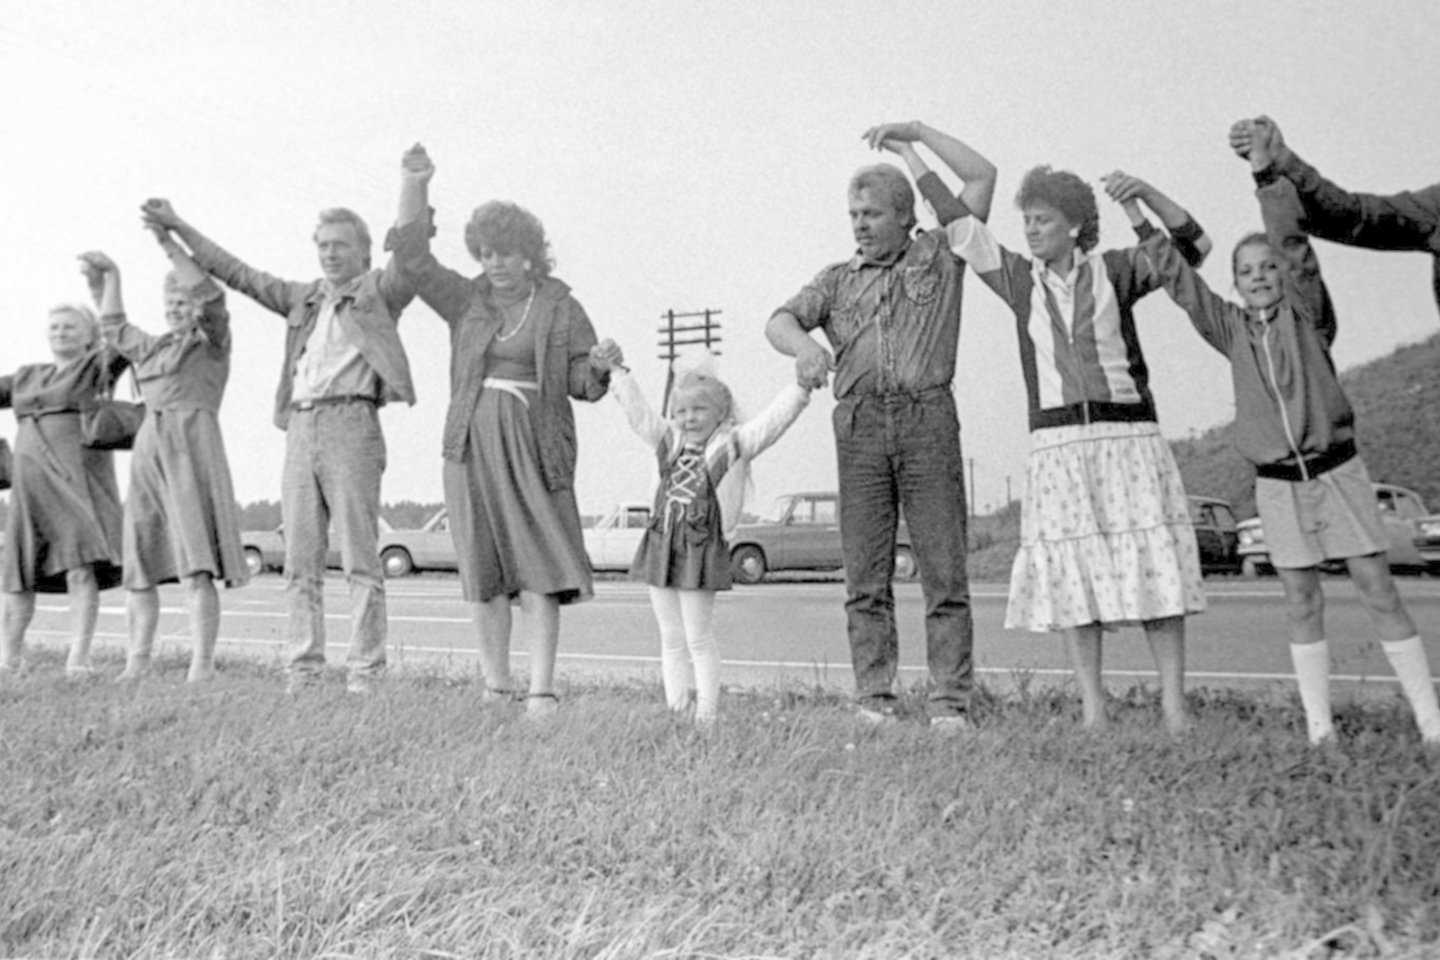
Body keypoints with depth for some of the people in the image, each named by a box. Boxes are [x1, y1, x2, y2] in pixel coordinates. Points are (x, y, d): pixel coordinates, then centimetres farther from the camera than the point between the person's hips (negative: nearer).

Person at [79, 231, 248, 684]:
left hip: (191, 447, -7)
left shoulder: (213, 341, 6)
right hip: (148, 448, 7)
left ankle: (202, 664, -18)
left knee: (196, 566, -15)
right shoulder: (153, 347, 24)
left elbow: (211, 296, -11)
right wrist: (110, 275, 42)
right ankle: (137, 660, 10)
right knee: (141, 564, 5)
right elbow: (113, 328, 41)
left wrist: (169, 244, -15)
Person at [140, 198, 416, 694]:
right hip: (300, 428, 6)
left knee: (360, 559, -6)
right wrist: (178, 228, 31)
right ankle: (303, 670, 9)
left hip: (351, 424, -6)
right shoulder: (303, 298, 23)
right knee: (300, 563, 4)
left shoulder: (379, 290, 8)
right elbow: (238, 273, 30)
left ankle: (365, 672, -3)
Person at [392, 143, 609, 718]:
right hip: (473, 444, 3)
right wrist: (415, 183, -3)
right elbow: (412, 257, 5)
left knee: (538, 563, -9)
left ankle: (542, 688, -7)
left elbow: (583, 382, 1)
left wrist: (600, 369, -22)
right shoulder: (468, 301, 11)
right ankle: (495, 685, 15)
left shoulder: (559, 306, 5)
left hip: (534, 446, -3)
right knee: (482, 568, 5)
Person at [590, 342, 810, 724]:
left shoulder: (733, 444, -3)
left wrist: (801, 387, -18)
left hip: (702, 548, -5)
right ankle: (676, 709, 19)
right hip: (660, 545, 5)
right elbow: (638, 412, 14)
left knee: (699, 638, 1)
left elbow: (772, 421, -11)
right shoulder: (669, 441, 10)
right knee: (671, 638, 10)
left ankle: (707, 711, 11)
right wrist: (618, 371, 13)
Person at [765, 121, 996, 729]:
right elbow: (780, 321, 5)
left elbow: (983, 175, 13)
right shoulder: (837, 280, 20)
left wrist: (916, 132, 17)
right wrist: (804, 344, -18)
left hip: (927, 417, -2)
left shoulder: (939, 257, 15)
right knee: (865, 576, 1)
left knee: (943, 569, -4)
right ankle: (873, 700, 7)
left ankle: (950, 702, 0)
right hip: (859, 423, 2)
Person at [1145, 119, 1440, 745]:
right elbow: (1183, 284, 0)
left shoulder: (1307, 313, -1)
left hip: (1336, 470, -2)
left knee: (1379, 589, -1)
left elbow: (1295, 243, -16)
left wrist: (1269, 175, -30)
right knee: (1302, 602, 6)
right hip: (1277, 482, 2)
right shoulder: (1233, 330, 6)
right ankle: (1319, 727, 11)